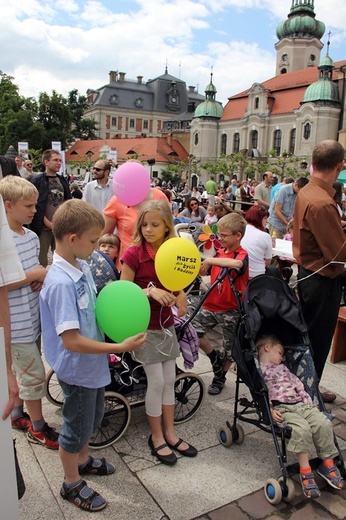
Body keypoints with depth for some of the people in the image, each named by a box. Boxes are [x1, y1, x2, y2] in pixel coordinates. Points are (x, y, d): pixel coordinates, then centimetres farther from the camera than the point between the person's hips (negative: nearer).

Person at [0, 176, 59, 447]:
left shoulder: (32, 236, 4)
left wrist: (43, 277, -5)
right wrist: (35, 275, -22)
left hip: (33, 318, 8)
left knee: (24, 371, 22)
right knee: (34, 375, 3)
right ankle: (38, 429, 23)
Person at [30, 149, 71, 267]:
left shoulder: (63, 180, 14)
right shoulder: (37, 180, -3)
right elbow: (35, 205, -9)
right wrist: (48, 223, -14)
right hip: (44, 227, -5)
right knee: (41, 261, -2)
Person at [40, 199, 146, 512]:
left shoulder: (82, 266, -3)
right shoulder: (60, 283, -30)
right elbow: (71, 340, -32)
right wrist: (120, 347, -31)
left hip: (93, 363, 8)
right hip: (76, 368, -8)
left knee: (93, 417, 28)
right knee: (77, 425, 14)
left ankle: (83, 460, 54)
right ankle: (72, 484, 39)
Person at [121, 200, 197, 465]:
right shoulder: (134, 254, -16)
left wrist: (181, 296, -11)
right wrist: (151, 291, -27)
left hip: (167, 323, 5)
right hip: (145, 325, -5)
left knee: (169, 380, 13)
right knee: (156, 382, 1)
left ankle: (169, 432, 30)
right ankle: (156, 437, 22)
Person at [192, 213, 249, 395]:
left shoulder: (242, 254, -15)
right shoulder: (220, 253, 6)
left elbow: (237, 263, -41)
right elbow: (204, 271, 12)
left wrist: (210, 260, -36)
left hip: (230, 309, -5)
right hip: (210, 305, 6)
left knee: (230, 349, 11)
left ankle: (220, 377, 38)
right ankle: (215, 358, 18)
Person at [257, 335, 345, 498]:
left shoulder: (282, 368, 31)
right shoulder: (259, 369, 5)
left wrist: (310, 404, 14)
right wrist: (270, 410, -18)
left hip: (301, 405, 7)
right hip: (282, 409, -7)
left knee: (323, 423, -15)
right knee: (302, 429, -31)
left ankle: (328, 464, -1)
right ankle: (305, 471, -19)